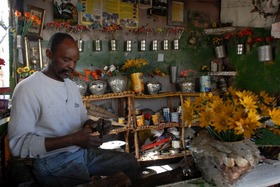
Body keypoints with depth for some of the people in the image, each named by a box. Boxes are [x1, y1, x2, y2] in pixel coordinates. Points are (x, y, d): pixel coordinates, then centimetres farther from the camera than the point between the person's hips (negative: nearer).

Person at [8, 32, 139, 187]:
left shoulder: (72, 85, 10)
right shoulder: (27, 88, -17)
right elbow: (17, 144, -21)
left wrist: (94, 125, -8)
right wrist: (72, 139, -27)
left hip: (82, 151, 8)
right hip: (52, 161, -8)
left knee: (131, 162, 12)